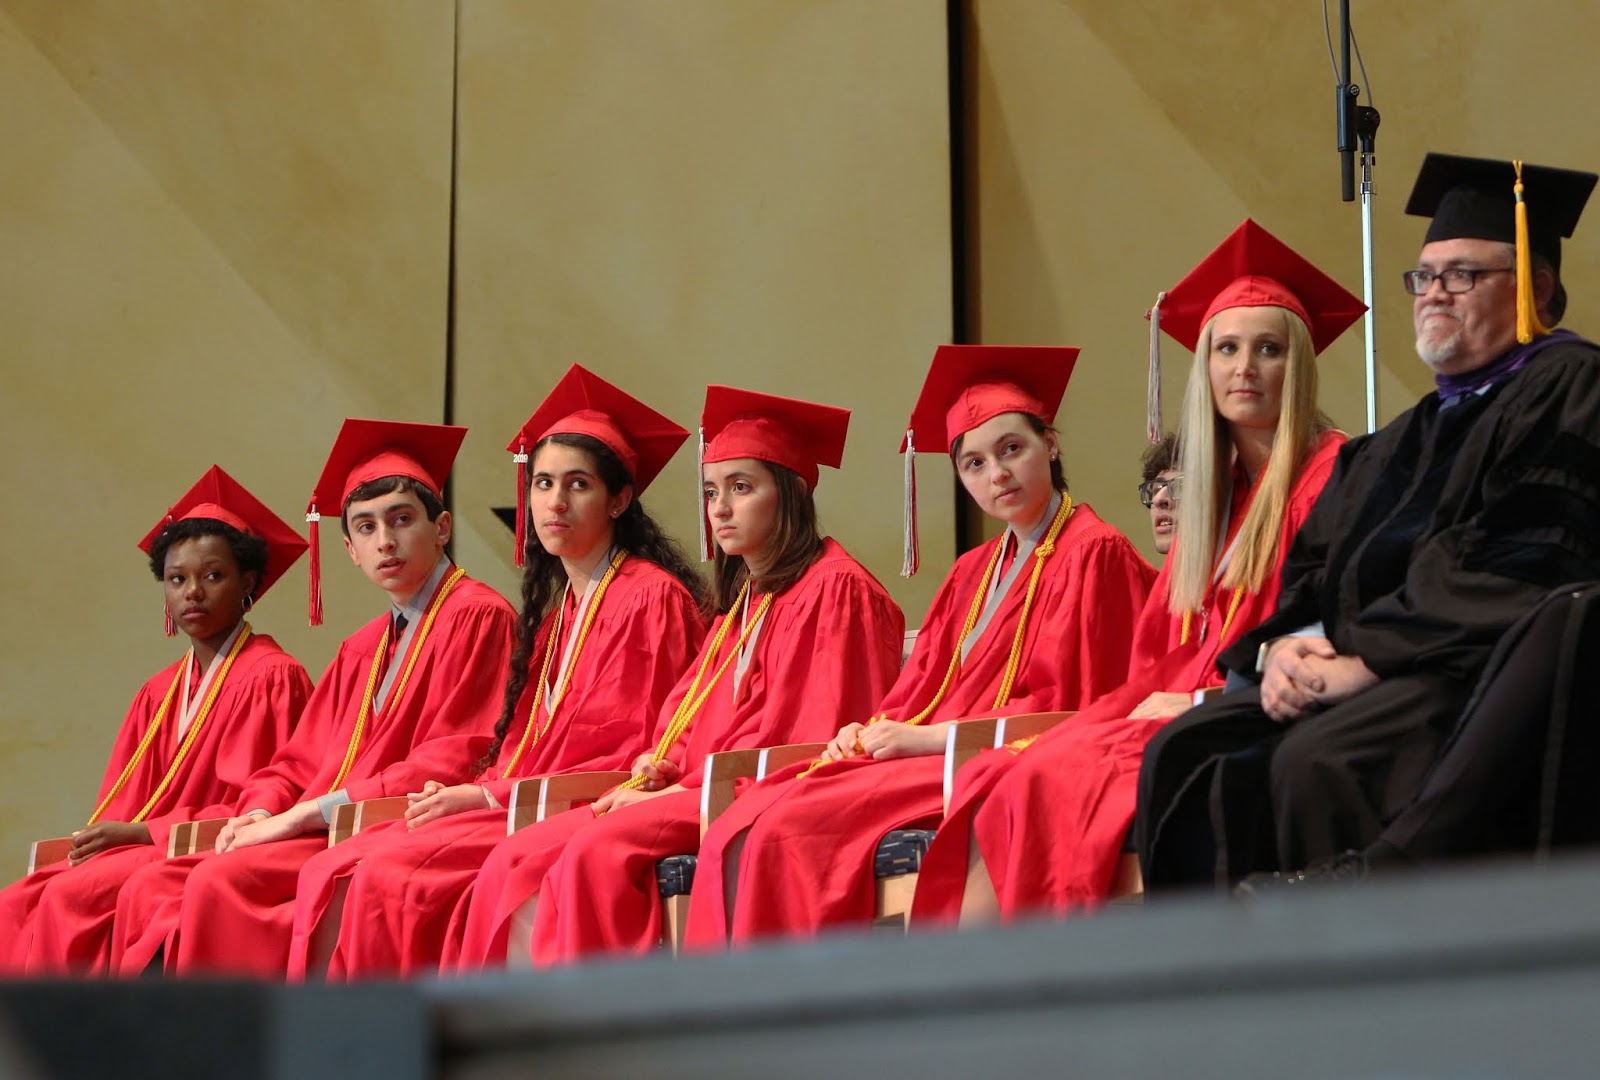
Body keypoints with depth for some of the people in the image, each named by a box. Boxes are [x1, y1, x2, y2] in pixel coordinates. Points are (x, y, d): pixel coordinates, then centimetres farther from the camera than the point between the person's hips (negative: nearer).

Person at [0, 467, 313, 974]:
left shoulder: (271, 678, -5)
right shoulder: (159, 692, 20)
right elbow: (123, 800, 16)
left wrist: (139, 832, -15)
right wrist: (104, 836, -9)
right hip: (138, 846, 7)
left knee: (71, 897, -28)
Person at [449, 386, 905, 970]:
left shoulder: (834, 588, -4)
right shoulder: (740, 605, 24)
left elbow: (810, 736, -13)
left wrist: (685, 786, -13)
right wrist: (661, 769, -2)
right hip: (703, 789, 9)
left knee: (599, 849, -31)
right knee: (520, 861, -11)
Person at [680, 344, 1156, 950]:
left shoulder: (1092, 553, -3)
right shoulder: (974, 572, 22)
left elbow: (1063, 704, -11)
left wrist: (927, 737, -12)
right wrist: (876, 732, -3)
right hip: (931, 754, 8)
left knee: (784, 832, -26)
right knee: (734, 837, -14)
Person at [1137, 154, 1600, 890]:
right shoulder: (1400, 442, 26)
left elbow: (1518, 568, -14)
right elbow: (1315, 564, 20)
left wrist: (1364, 661, -17)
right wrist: (1283, 646, -4)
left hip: (1480, 666, -8)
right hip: (1345, 668, 8)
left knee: (1312, 766, -33)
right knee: (1181, 755, -12)